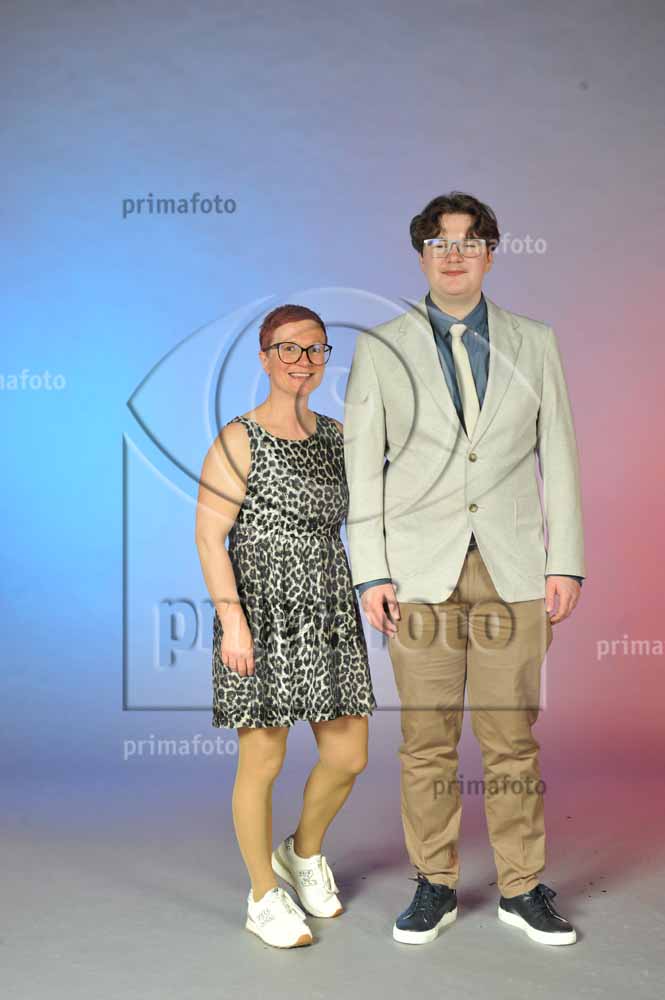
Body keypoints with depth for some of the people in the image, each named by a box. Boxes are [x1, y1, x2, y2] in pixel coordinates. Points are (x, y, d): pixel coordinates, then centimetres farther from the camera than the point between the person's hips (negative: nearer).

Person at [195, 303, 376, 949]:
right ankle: (264, 896, 23)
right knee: (263, 761, 3)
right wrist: (232, 620, -18)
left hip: (329, 614, 6)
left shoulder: (337, 436, 11)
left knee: (348, 756, 9)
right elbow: (209, 536, -11)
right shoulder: (238, 441, -8)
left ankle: (304, 852, 38)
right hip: (263, 616, -6)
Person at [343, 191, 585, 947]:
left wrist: (565, 564, 1)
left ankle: (522, 888, 20)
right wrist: (369, 573, -4)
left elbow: (558, 455, 7)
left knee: (512, 737, 6)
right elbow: (361, 467, 2)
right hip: (421, 571, -1)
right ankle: (434, 885, 20)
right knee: (427, 738, 5)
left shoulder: (534, 343, 8)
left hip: (513, 570, 1)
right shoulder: (379, 349, 4)